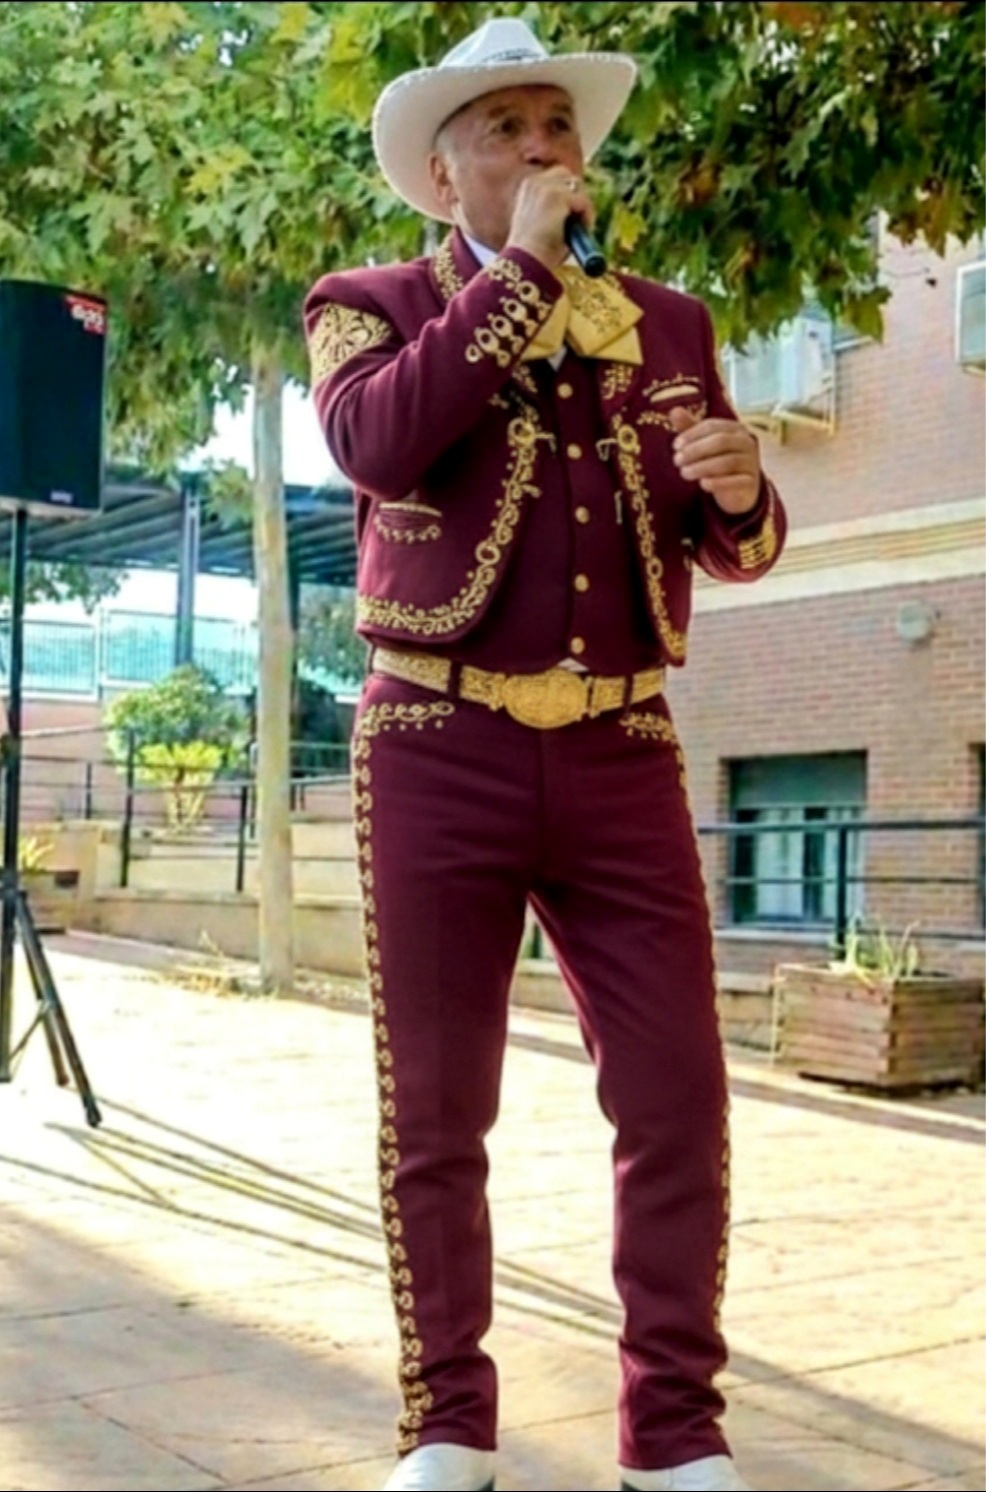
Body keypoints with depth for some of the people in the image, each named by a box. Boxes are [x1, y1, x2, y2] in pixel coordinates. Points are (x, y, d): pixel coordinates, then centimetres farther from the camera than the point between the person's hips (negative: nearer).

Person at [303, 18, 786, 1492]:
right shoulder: (367, 306, 6)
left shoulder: (666, 323, 15)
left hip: (621, 760, 3)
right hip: (441, 755, -2)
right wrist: (522, 267, -10)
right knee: (436, 1114, 3)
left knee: (679, 1099, 0)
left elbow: (733, 547, 15)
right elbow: (380, 442, -17)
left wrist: (742, 489, -10)